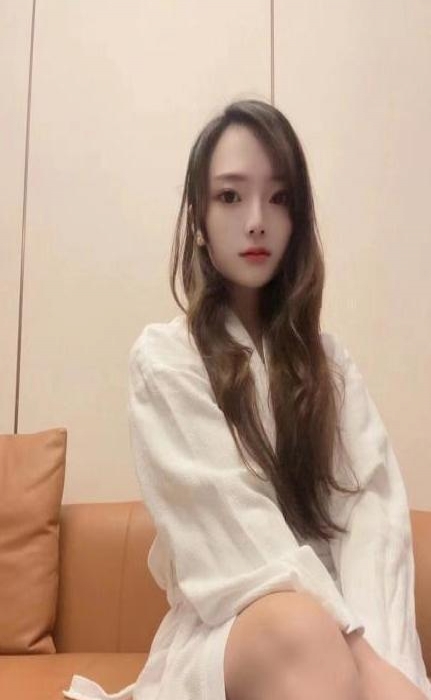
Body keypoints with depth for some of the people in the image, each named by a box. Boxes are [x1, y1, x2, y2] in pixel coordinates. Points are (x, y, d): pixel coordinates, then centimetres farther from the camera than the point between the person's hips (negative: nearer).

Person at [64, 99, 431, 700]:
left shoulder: (327, 358, 11)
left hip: (340, 628, 3)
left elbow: (375, 504, -4)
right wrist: (352, 640, -22)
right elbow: (232, 523, -13)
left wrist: (375, 647, -20)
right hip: (220, 636, -2)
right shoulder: (163, 358, -2)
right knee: (295, 625, -36)